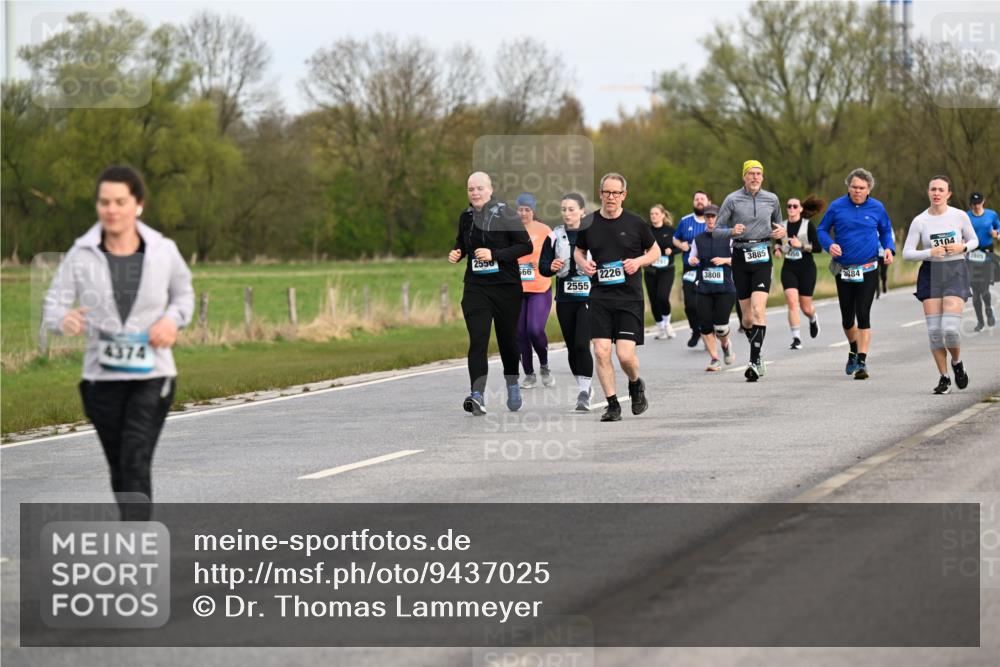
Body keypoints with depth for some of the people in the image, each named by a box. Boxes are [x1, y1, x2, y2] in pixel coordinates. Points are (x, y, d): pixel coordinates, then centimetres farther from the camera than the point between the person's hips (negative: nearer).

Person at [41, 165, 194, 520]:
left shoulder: (163, 251, -2)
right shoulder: (81, 255, -5)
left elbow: (183, 293, 16)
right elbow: (52, 305, -6)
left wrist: (173, 318, -6)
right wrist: (63, 319, -31)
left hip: (152, 375, -1)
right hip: (102, 377, 2)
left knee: (136, 463, -15)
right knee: (119, 465, 13)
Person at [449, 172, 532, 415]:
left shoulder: (505, 215, -7)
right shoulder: (466, 217, 7)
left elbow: (526, 246, -11)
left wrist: (494, 254, -19)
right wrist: (456, 253, 4)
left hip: (506, 286, -2)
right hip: (476, 286, 2)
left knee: (508, 339, 11)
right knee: (477, 340, -13)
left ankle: (512, 385, 37)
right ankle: (478, 396, -22)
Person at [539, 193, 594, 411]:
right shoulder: (555, 236, 5)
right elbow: (542, 266, 6)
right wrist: (551, 267, -15)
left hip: (588, 297, -4)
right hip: (565, 298, 4)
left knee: (582, 344, -15)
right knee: (572, 346, 8)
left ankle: (584, 392, -8)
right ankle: (584, 388, 24)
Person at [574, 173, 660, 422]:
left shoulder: (636, 223, 0)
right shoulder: (589, 224, 4)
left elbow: (655, 251, 12)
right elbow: (578, 251, 19)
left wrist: (638, 261, -8)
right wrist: (583, 263, -3)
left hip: (630, 297, -2)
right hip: (600, 296, 2)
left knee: (626, 355, -10)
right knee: (601, 352, -7)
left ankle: (636, 385, 23)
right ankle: (612, 405, 5)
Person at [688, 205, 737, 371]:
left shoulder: (728, 238, 0)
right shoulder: (699, 239, 9)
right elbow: (692, 257, 20)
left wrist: (725, 260, -13)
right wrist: (692, 260, -3)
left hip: (725, 288, -3)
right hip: (704, 288, 3)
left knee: (720, 325, -9)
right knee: (705, 324, -4)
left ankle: (726, 345, 26)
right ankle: (714, 359, 10)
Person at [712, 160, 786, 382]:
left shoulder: (772, 199, 6)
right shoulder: (732, 199, 0)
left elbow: (778, 224, 23)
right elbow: (716, 231, 2)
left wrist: (781, 232, -1)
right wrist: (732, 231, -19)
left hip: (762, 257, 0)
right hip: (740, 257, 0)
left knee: (758, 310, -17)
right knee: (747, 317, 4)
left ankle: (754, 361, -19)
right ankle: (757, 357, 27)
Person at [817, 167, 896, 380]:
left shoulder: (877, 208, -1)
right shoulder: (836, 207, -2)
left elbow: (886, 231, 15)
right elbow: (822, 230, 7)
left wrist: (889, 248, -5)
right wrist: (829, 244, -13)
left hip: (868, 270, -1)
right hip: (843, 270, 1)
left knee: (863, 315, -10)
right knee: (847, 317, 10)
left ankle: (862, 362, -9)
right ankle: (854, 349, 38)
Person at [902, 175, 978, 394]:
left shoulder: (960, 216, -2)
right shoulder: (919, 221, -2)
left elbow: (974, 241, 12)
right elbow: (907, 253, -1)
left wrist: (962, 247, -10)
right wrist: (930, 252, -18)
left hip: (956, 272, -1)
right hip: (930, 273, 1)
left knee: (950, 328, -14)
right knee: (934, 330, -3)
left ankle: (957, 363, 16)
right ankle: (944, 378, 10)